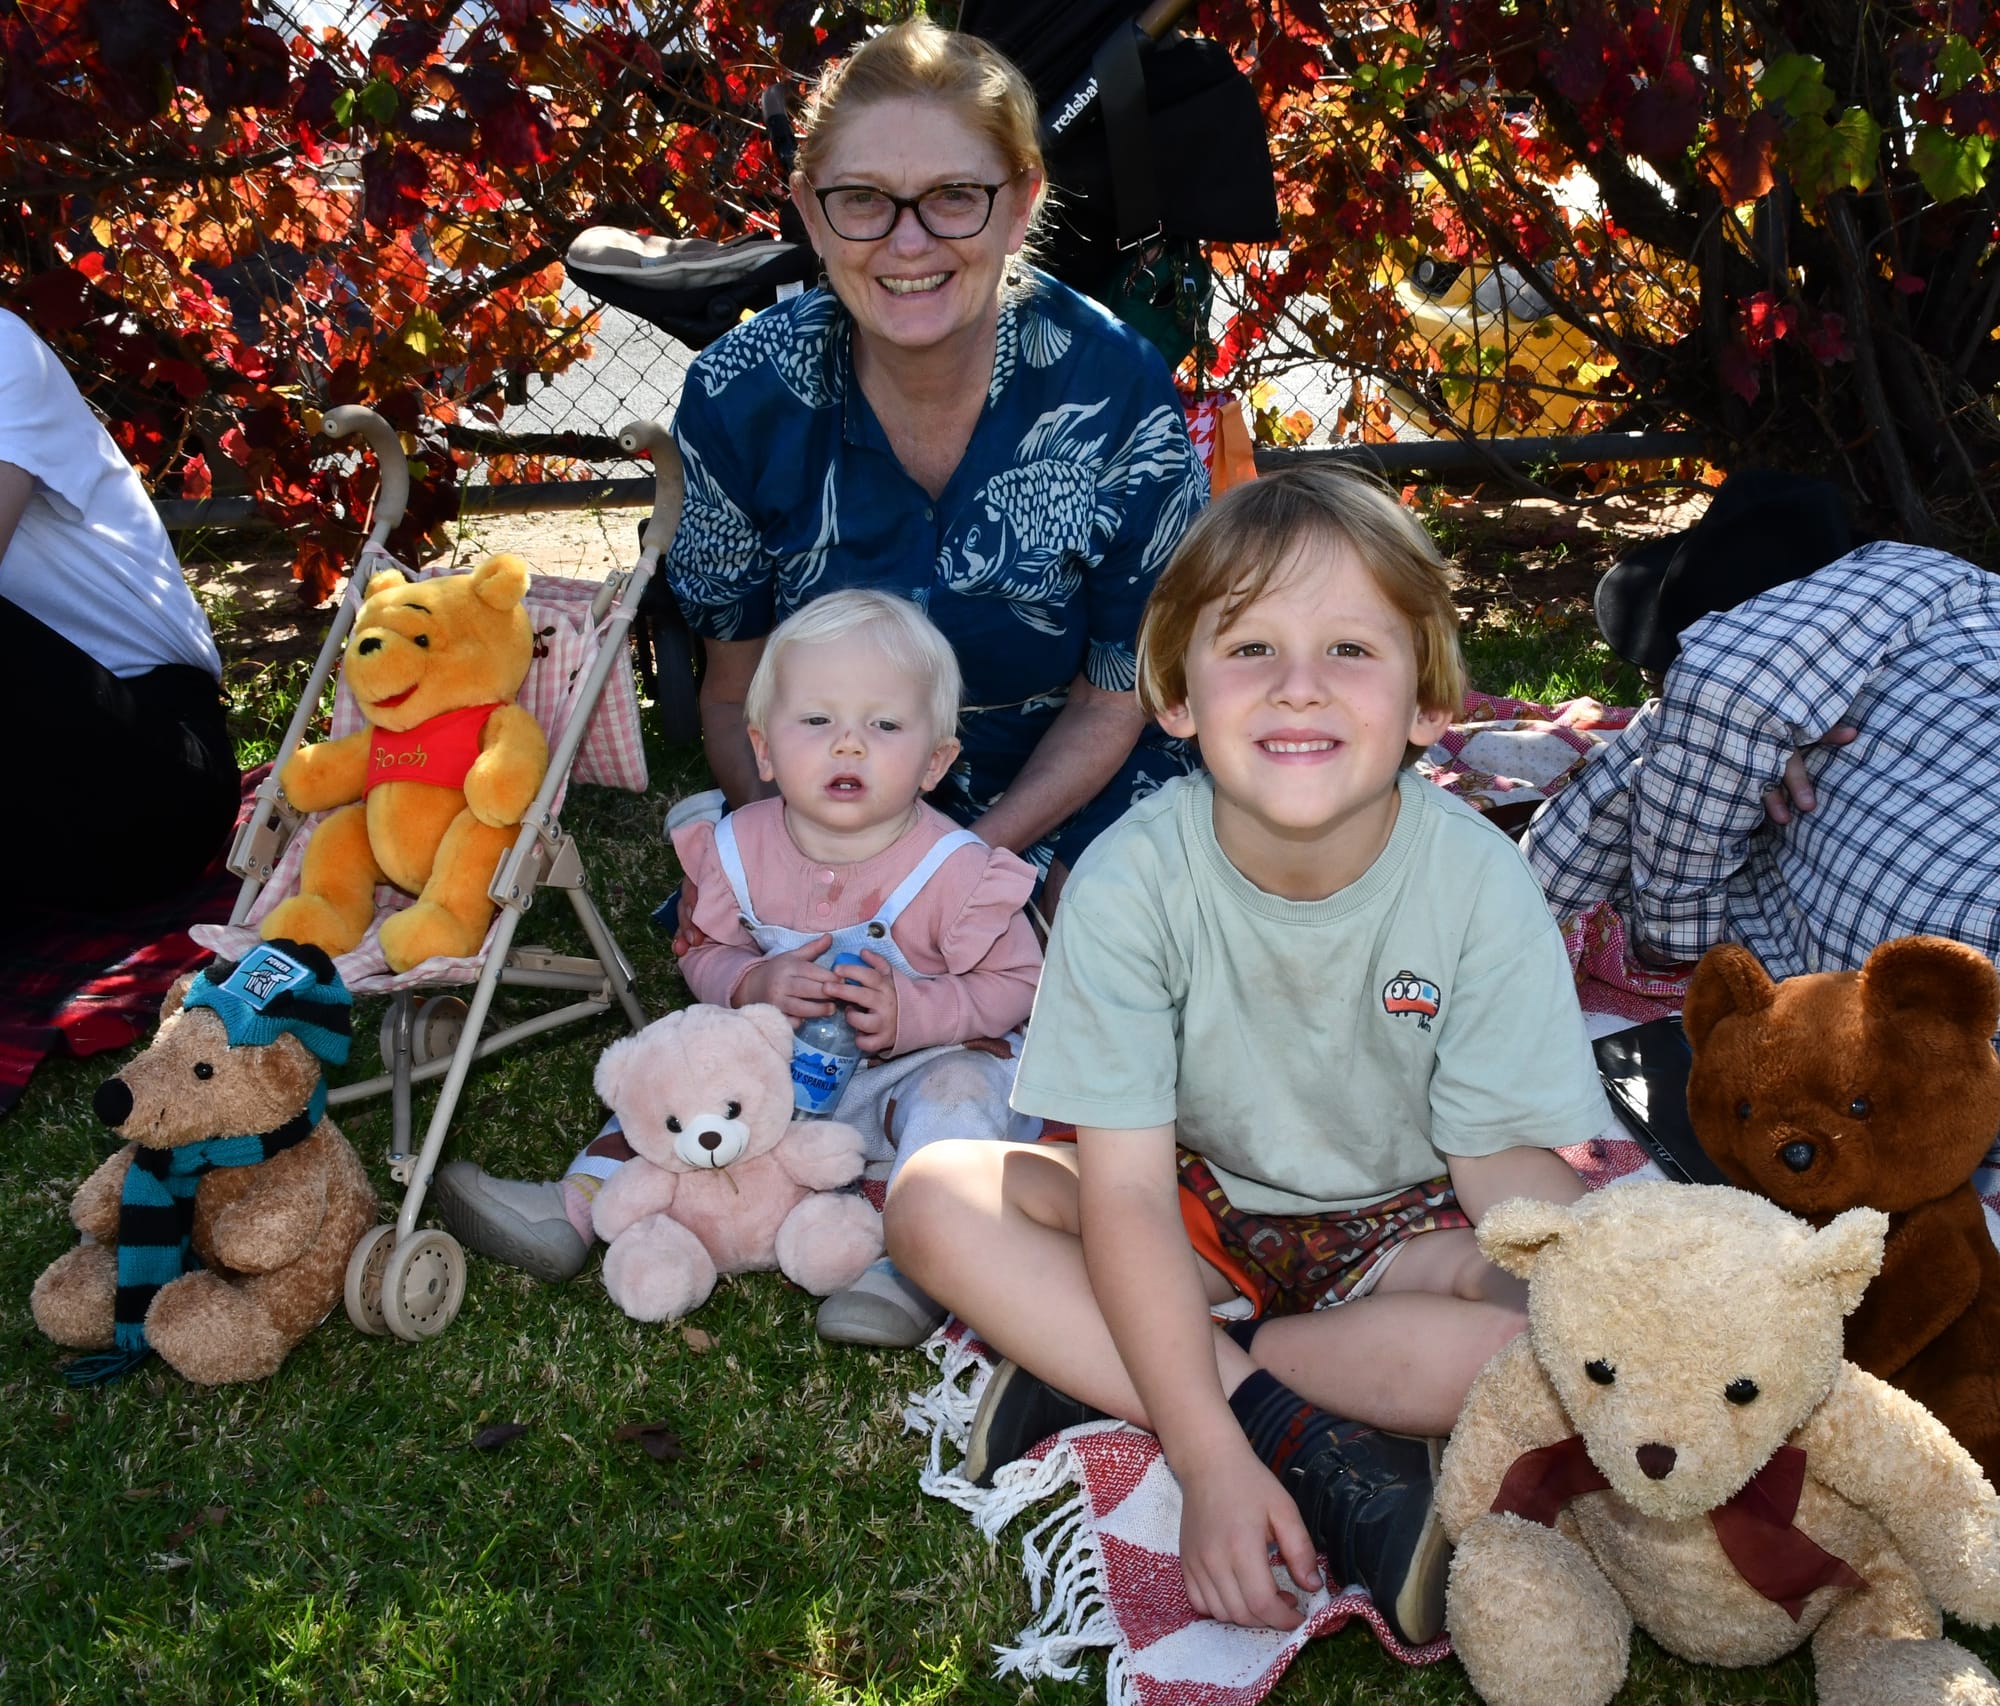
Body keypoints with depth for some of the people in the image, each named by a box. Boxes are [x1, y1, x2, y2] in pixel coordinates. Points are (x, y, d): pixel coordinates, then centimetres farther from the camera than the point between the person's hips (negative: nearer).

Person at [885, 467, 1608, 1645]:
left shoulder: (1480, 883, -20)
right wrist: (1212, 1461, -31)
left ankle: (1095, 1375, -22)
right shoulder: (1133, 880, -22)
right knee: (936, 1200, -23)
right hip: (1202, 1217, 0)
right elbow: (1126, 1186, -23)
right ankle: (1300, 1437, -25)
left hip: (1396, 1231, 0)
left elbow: (1511, 1159, -15)